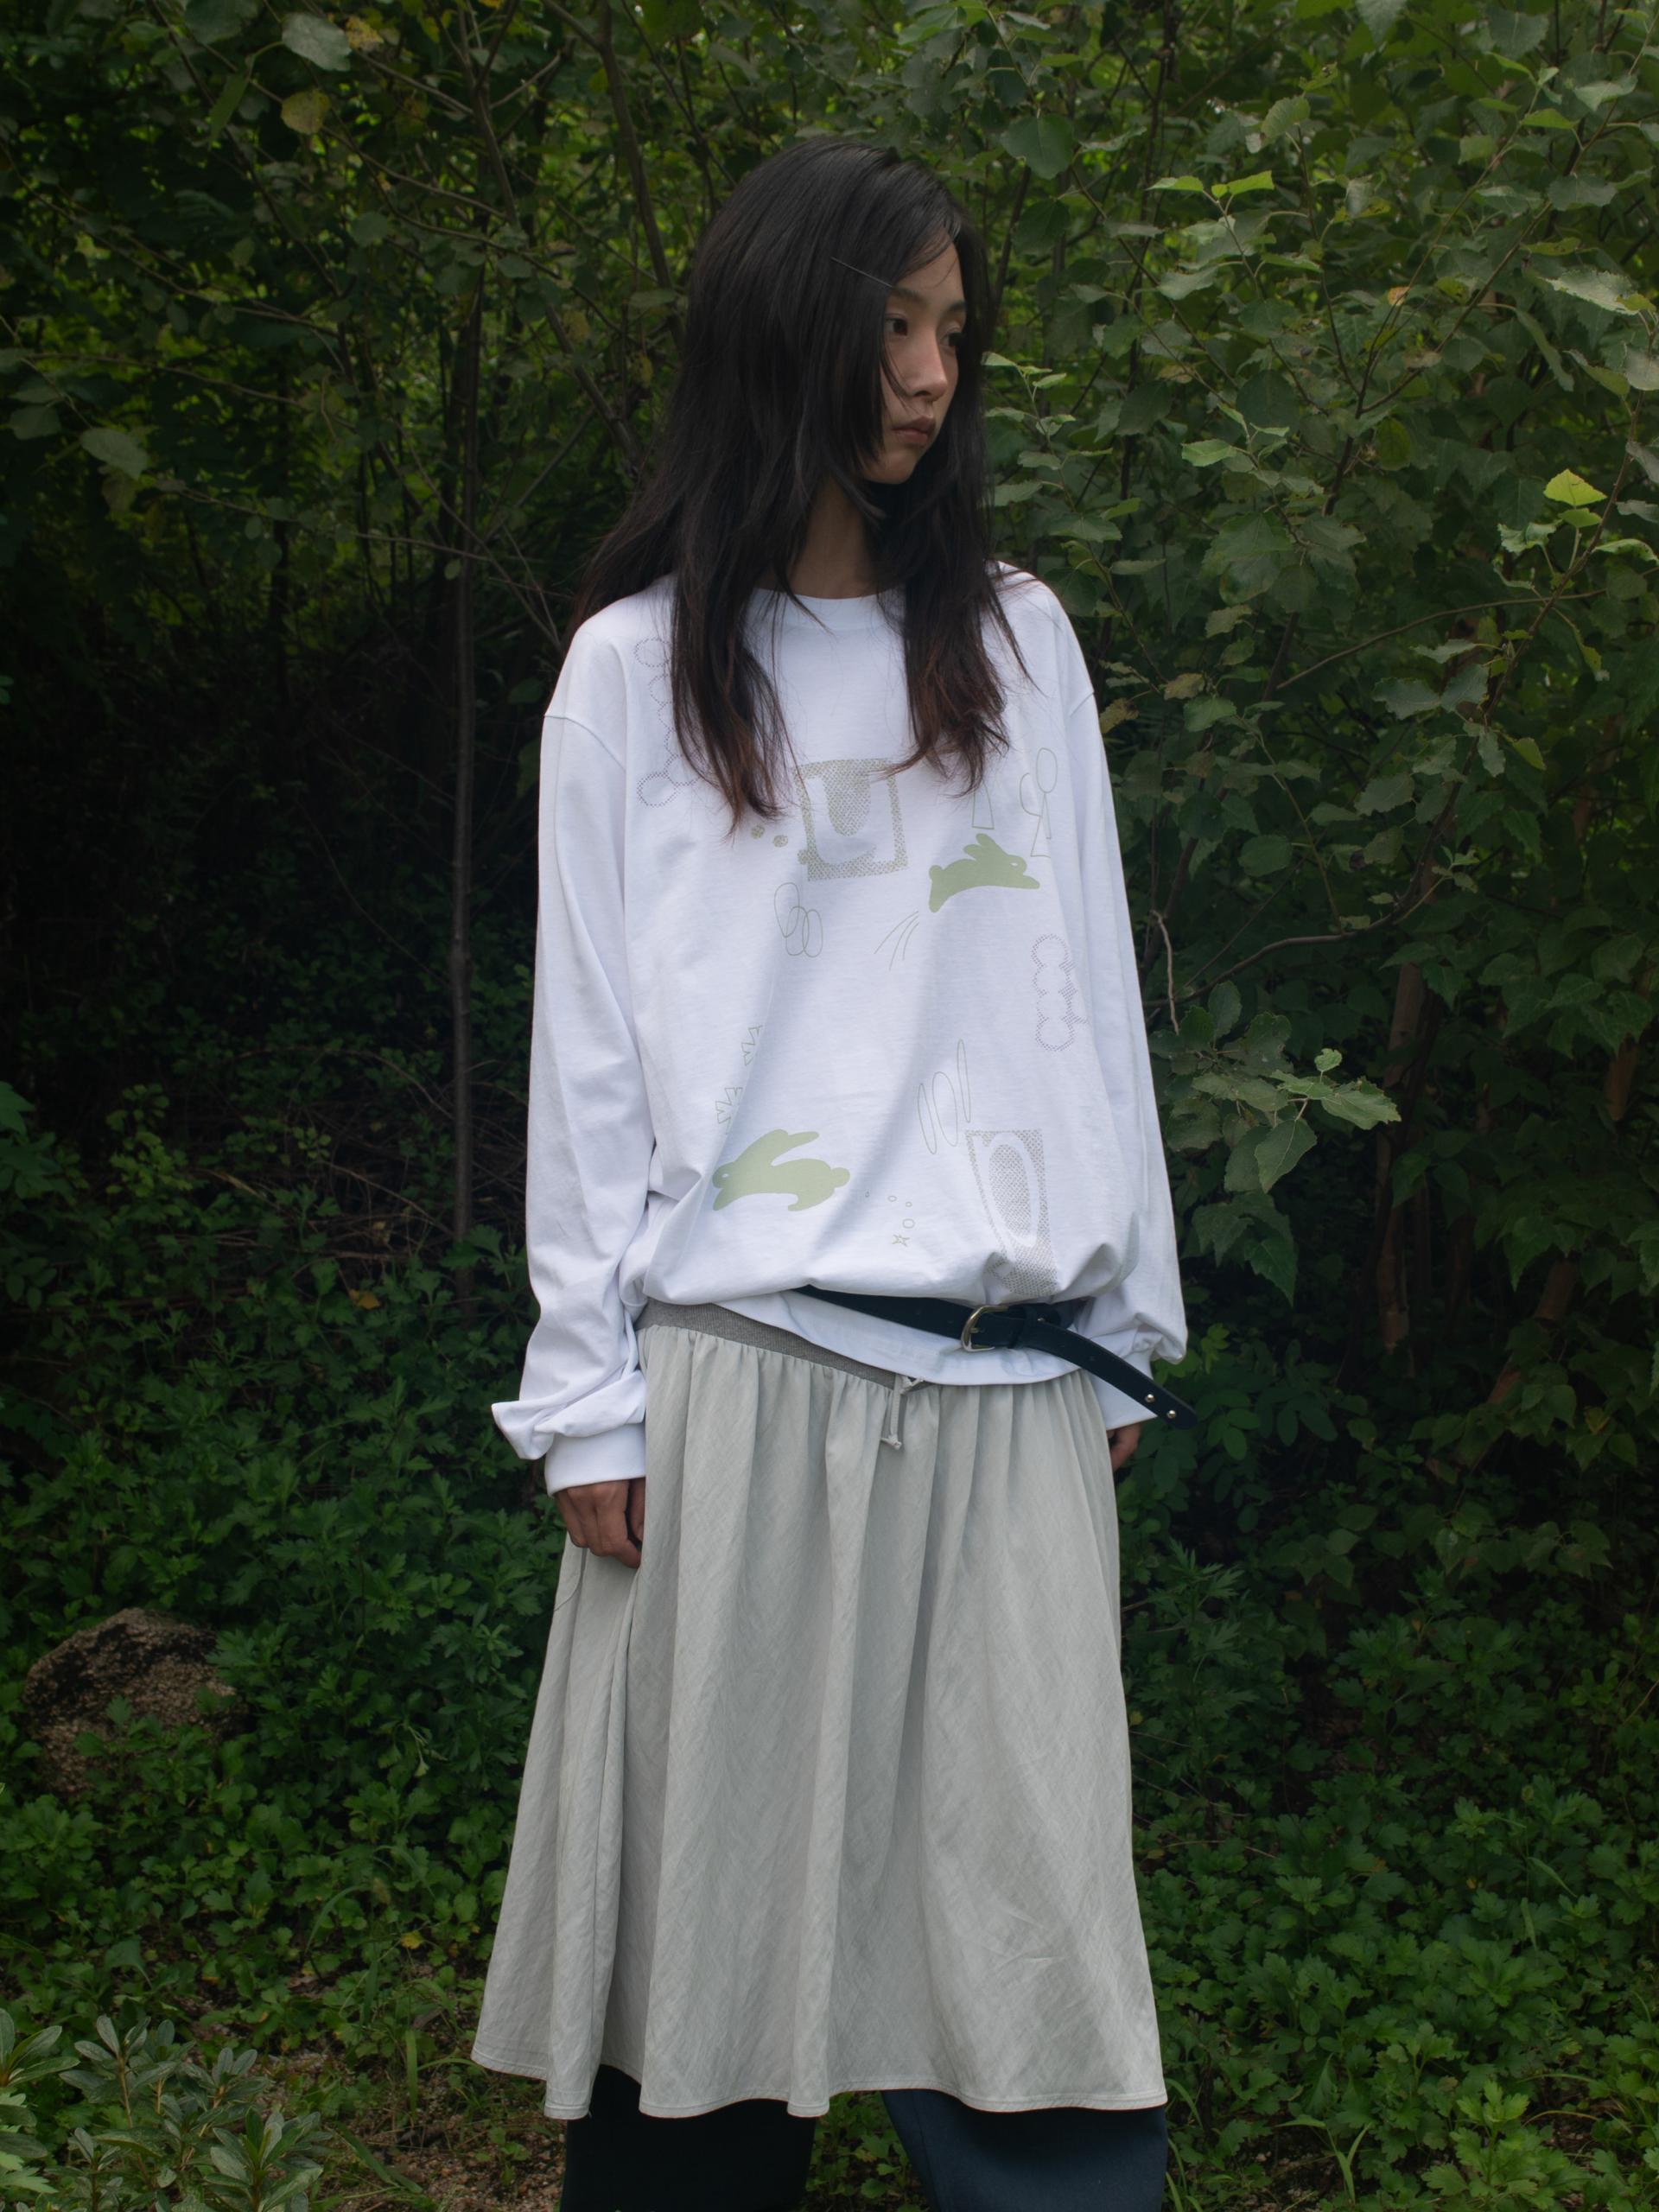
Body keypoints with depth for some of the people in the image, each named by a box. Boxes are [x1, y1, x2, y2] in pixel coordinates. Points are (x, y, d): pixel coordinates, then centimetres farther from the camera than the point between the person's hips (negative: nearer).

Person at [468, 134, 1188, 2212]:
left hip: (1009, 1378, 2)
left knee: (1033, 1906, 0)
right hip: (742, 1362, -2)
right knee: (725, 1893, 2)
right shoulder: (643, 662, 7)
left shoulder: (1017, 642, 15)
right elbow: (589, 1045, 4)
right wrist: (592, 1394, -2)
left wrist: (1124, 1336, 10)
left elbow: (1087, 1001, 14)